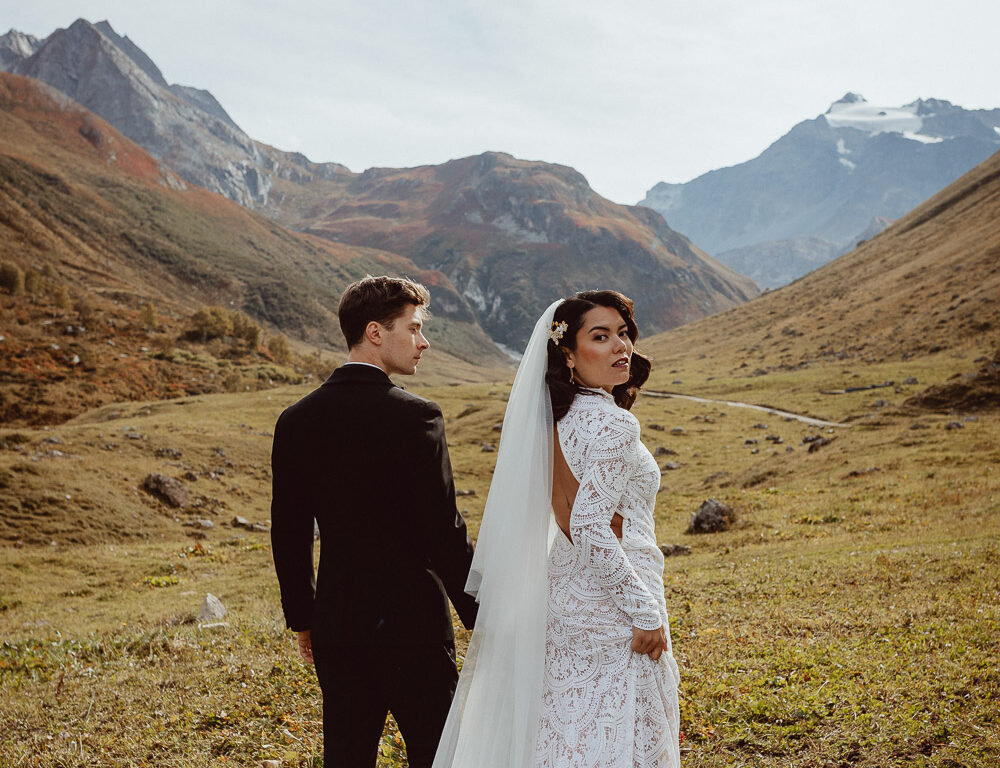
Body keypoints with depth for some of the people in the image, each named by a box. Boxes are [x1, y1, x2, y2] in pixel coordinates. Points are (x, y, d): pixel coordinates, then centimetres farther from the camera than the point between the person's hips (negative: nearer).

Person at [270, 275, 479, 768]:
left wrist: (302, 617, 18)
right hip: (411, 622, -5)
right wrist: (479, 616, -3)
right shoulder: (415, 418, -15)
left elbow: (288, 535, 7)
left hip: (335, 624, 5)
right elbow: (444, 531, -15)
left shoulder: (296, 421, 2)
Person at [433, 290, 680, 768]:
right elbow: (593, 529, -25)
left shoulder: (560, 419, 6)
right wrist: (645, 613, -19)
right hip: (611, 612, -8)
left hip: (566, 595, 8)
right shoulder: (611, 423, -19)